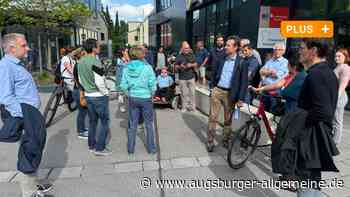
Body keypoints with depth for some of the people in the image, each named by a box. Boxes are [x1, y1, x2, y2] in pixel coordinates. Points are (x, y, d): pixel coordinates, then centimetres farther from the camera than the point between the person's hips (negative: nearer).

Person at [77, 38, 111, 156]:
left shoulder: (81, 61, 6)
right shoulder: (95, 62, -20)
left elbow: (80, 79, 14)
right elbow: (99, 82, -24)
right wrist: (106, 92, -9)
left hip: (88, 95, 8)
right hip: (99, 96, -8)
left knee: (92, 121, 18)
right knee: (105, 122, 4)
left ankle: (92, 145, 29)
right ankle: (100, 148, 8)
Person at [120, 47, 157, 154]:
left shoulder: (127, 68, -3)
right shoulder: (147, 67, -12)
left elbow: (123, 86, -4)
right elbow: (152, 85, -12)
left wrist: (129, 94, 11)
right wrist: (151, 94, 5)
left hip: (132, 98, 3)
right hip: (146, 98, -3)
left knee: (132, 124, 14)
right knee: (149, 124, 12)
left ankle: (130, 148, 24)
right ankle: (151, 148, 22)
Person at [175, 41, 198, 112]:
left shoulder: (191, 55, 8)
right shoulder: (179, 56, 1)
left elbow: (195, 64, 13)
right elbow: (176, 67, 4)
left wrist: (191, 65, -8)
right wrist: (180, 67, -17)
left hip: (191, 77, 2)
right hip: (182, 78, -2)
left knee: (192, 93, 2)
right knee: (184, 93, 2)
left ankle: (192, 107, 11)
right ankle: (184, 107, 12)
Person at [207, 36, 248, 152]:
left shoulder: (241, 62, -8)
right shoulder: (221, 59, 2)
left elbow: (244, 81, -8)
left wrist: (240, 99, -11)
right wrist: (213, 85, 8)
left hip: (230, 94, -2)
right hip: (217, 90, 3)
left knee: (228, 120, 11)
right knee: (212, 117, 4)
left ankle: (225, 140, 28)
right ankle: (210, 141, 14)